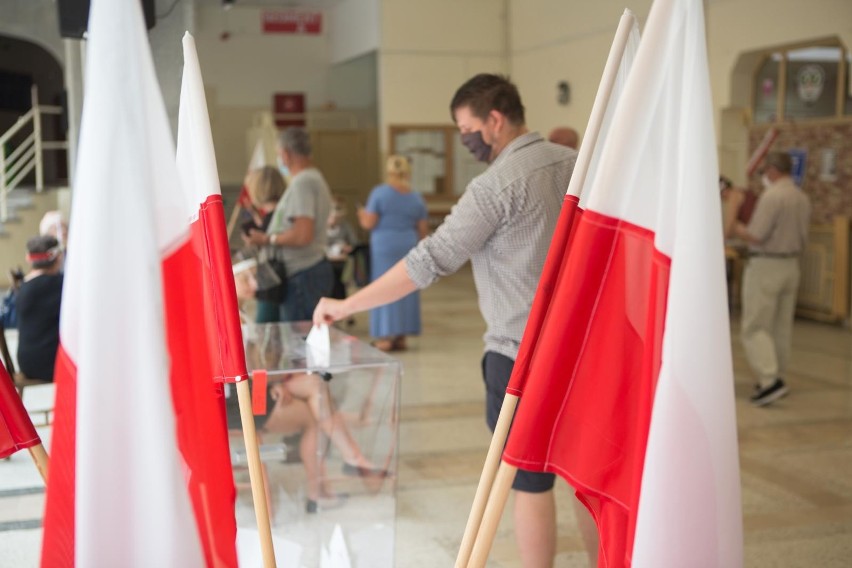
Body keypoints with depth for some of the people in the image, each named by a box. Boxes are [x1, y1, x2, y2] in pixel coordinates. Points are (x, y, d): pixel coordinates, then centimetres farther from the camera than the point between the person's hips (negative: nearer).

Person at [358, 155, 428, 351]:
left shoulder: (379, 193, -6)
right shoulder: (416, 198, 7)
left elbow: (369, 223, -7)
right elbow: (423, 231, 8)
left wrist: (362, 215, 13)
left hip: (385, 248, -4)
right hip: (408, 247, 4)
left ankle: (385, 337, -1)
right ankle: (401, 337, 12)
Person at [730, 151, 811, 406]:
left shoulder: (771, 196, -17)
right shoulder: (803, 198, 9)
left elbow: (756, 237, -19)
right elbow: (801, 237, 14)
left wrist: (737, 228, -2)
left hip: (766, 266, -8)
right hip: (791, 265, 8)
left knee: (755, 327, -5)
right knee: (782, 326, 13)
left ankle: (770, 380, -13)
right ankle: (775, 378, 19)